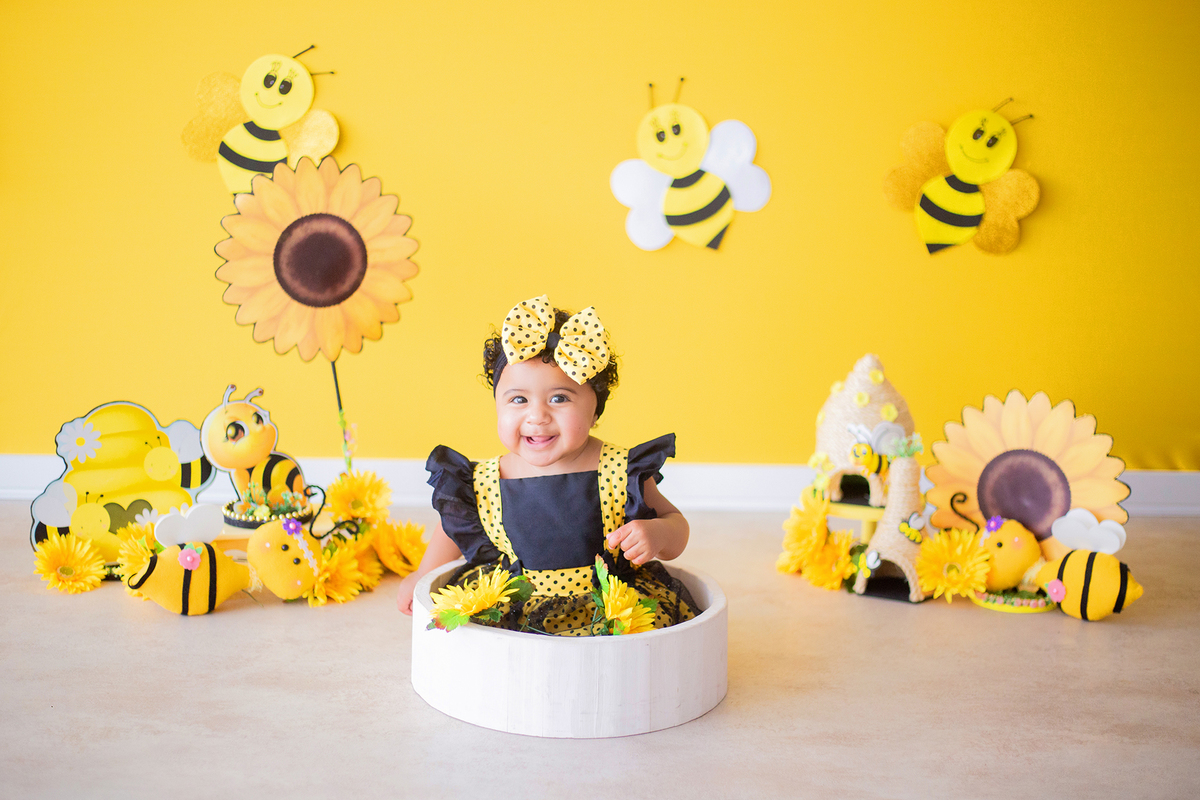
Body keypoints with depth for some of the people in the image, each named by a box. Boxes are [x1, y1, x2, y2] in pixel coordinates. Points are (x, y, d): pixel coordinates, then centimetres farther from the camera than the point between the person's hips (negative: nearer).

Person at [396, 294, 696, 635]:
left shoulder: (621, 473, -10)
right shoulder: (483, 484, -4)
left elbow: (675, 522, 2)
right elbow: (456, 526, 19)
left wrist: (658, 535, -20)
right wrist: (423, 576, 25)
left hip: (608, 611, -2)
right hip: (511, 615, 2)